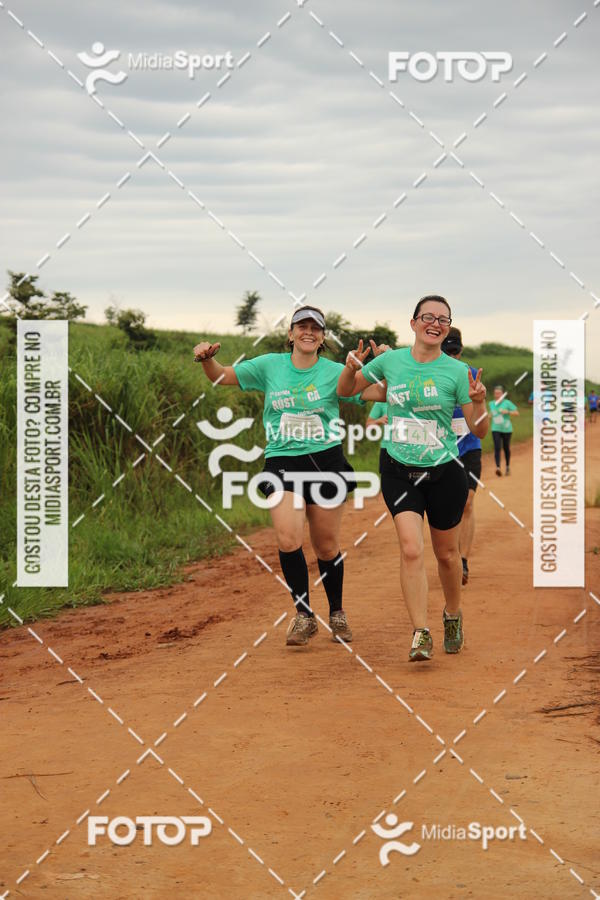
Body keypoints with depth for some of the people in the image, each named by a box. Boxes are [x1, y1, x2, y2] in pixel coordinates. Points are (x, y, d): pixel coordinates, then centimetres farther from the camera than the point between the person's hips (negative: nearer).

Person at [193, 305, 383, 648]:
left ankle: (337, 612, 31)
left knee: (327, 546, 7)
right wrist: (207, 359, -9)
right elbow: (221, 376, 12)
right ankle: (304, 616, -5)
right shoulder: (270, 366, 7)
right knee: (288, 539, -19)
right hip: (282, 462, 0)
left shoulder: (335, 372, 3)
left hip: (326, 461, 0)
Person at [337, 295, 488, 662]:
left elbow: (480, 431, -3)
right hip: (400, 470, 0)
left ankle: (453, 615, 38)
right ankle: (421, 635, -10)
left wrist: (478, 402, -23)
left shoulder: (457, 371, -5)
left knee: (446, 553, 12)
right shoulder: (390, 360, 1)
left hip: (445, 473, 0)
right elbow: (345, 391, 14)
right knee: (411, 549, -15)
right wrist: (352, 368, -7)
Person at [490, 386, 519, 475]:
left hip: (506, 429, -2)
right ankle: (498, 467, -24)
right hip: (496, 429, 2)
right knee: (497, 448, -14)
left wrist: (507, 412, -19)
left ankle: (508, 467, 29)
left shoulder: (507, 403, -6)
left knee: (506, 448, 10)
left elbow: (516, 412, -6)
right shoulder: (492, 404, 7)